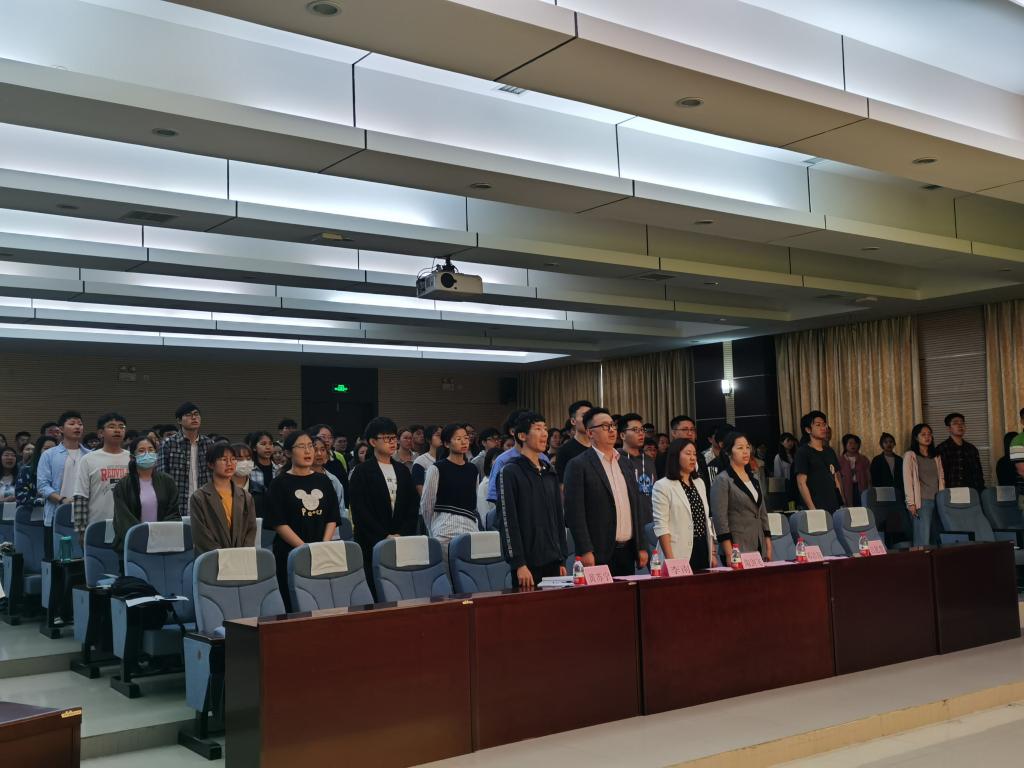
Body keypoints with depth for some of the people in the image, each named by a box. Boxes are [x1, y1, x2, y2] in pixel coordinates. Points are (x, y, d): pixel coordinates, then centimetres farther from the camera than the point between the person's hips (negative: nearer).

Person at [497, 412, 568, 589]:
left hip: (552, 562, 6)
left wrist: (562, 559, 13)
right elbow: (508, 522, -11)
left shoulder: (550, 472, 15)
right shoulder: (510, 472, -6)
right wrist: (519, 564, -16)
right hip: (528, 563, -6)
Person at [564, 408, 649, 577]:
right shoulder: (578, 465, -6)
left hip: (628, 551, 6)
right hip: (598, 554, -6)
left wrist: (642, 547, 11)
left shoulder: (625, 464, 15)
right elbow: (575, 511, -11)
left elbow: (636, 507, 17)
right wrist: (585, 551, -17)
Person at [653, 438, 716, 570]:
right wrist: (670, 560, -18)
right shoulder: (662, 486, -5)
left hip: (703, 550, 6)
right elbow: (661, 526, -12)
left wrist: (712, 553, 12)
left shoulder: (699, 483, 16)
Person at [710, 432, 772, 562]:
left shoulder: (754, 479, 15)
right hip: (738, 549, -6)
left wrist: (768, 546, 12)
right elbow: (720, 518, -12)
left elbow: (763, 513, 19)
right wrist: (729, 553, -17)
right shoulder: (722, 480, -6)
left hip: (759, 547, 6)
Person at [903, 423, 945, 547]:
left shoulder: (936, 456, 18)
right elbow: (907, 480, -5)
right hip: (921, 502, -5)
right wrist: (911, 503, -11)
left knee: (936, 538, 3)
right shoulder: (910, 455, 0)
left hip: (936, 501, 5)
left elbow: (941, 477, 18)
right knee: (923, 540, -10)